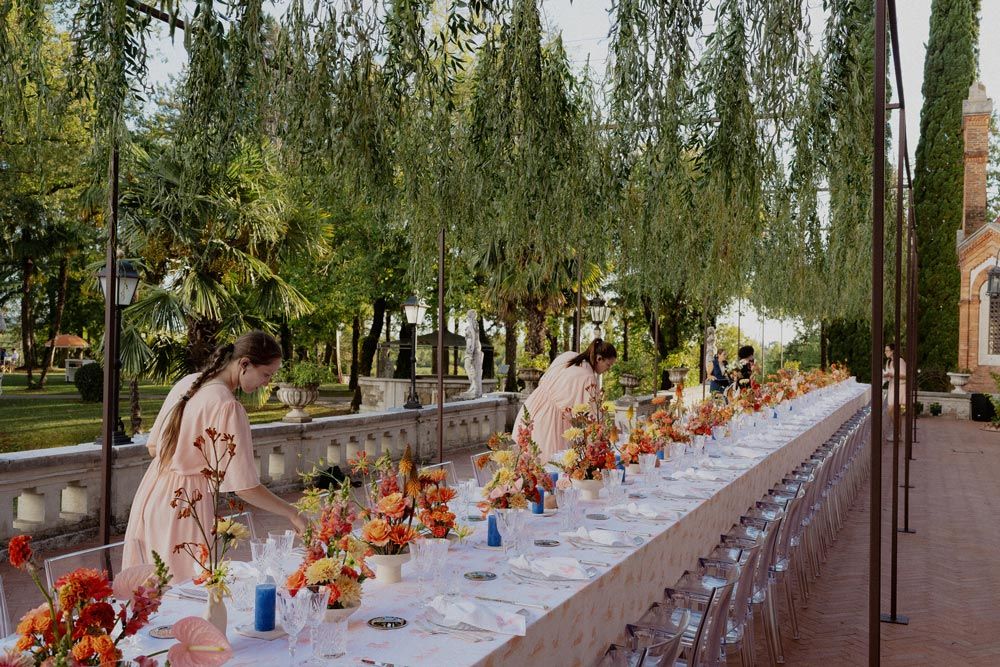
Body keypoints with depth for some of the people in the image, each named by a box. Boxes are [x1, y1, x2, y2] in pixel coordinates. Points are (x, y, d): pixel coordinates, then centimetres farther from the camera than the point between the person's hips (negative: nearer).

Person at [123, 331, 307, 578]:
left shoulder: (187, 383, 4)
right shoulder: (227, 407, -20)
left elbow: (153, 447, 13)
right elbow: (245, 487, -20)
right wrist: (292, 514, -11)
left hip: (151, 494, 9)